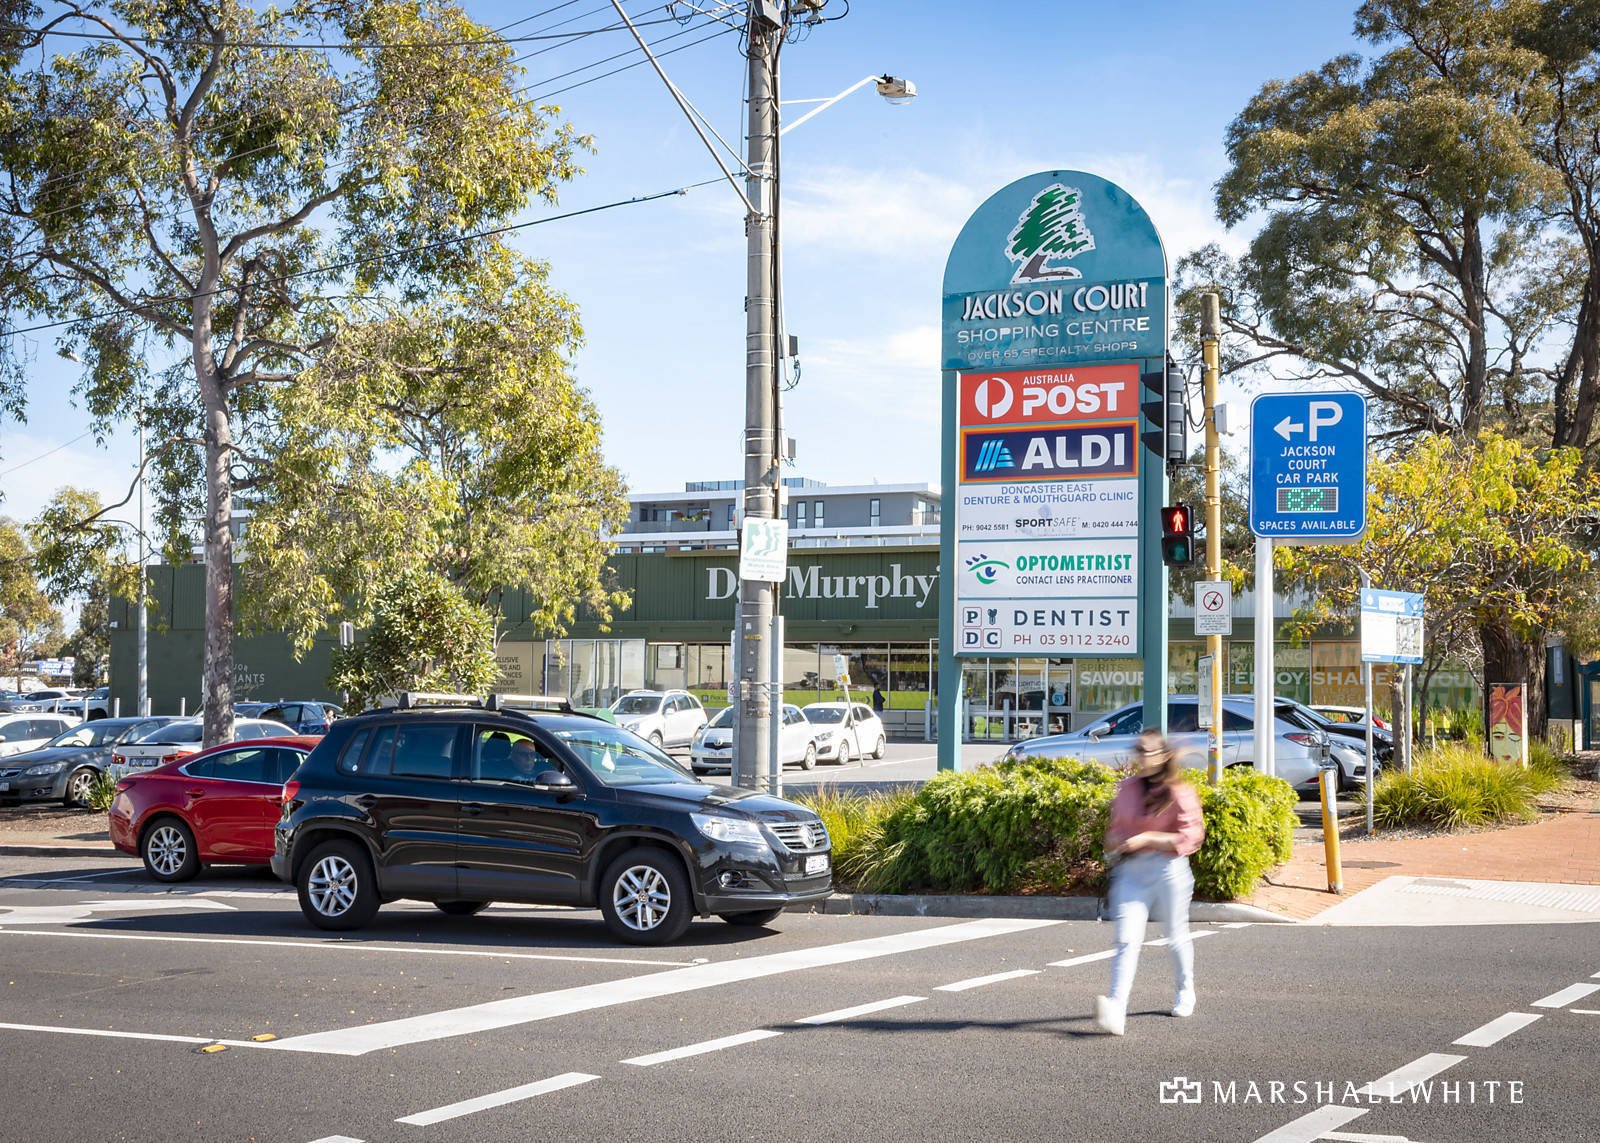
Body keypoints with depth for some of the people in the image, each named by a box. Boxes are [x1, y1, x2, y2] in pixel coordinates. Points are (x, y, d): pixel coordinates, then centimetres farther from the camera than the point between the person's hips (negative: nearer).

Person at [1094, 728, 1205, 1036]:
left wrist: (1147, 839, -17)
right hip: (1130, 870, 3)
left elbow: (1190, 836, -11)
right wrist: (1114, 841, 3)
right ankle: (1116, 1008, -25)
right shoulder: (1127, 788, 10)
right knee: (1127, 938, -11)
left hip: (1168, 869, -3)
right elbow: (1115, 824, 25)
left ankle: (1185, 993, 41)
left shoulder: (1179, 793, -5)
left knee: (1176, 936, 14)